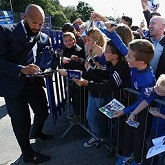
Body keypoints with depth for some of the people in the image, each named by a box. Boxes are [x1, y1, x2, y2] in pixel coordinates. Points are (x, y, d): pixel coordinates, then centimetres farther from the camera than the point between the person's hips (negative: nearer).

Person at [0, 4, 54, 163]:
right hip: (14, 85, -5)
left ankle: (36, 132, 52)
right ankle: (28, 154, 30)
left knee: (43, 112, 18)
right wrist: (21, 69, -29)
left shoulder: (44, 37, 5)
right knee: (21, 122, 6)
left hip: (35, 83, 5)